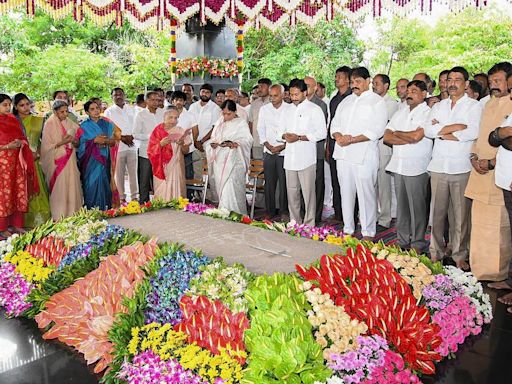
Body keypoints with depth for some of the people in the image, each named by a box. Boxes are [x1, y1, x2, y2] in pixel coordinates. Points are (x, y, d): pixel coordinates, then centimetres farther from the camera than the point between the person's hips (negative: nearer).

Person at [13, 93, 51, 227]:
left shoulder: (37, 120, 11)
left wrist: (37, 153, -6)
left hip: (34, 160, 1)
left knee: (37, 189, -1)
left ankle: (40, 220, 4)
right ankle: (25, 222, 4)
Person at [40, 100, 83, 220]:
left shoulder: (69, 122, 8)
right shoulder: (50, 124, -6)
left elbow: (77, 141, 14)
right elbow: (46, 146, -9)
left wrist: (73, 141, -7)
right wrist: (63, 142, -18)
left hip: (70, 161, 5)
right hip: (57, 162, -5)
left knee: (72, 187, 3)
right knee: (59, 190, -4)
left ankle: (72, 214, 11)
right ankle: (59, 218, 4)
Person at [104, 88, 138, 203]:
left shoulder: (131, 110, 15)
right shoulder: (109, 111, 6)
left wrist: (131, 136, -6)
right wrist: (121, 137, -10)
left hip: (132, 145, 2)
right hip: (117, 146, -2)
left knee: (133, 171, 2)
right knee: (119, 173, -1)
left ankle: (135, 196, 11)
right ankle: (121, 197, 7)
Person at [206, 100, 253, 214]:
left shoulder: (241, 123, 1)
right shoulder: (219, 122, 16)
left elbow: (248, 140, -7)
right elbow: (213, 138, 19)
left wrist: (234, 144, -23)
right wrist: (213, 143, -5)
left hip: (233, 162, -5)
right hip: (219, 161, 5)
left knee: (231, 190, -13)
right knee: (221, 189, 7)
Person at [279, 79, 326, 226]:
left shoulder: (314, 109, -1)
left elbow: (322, 133, -9)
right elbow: (281, 130, 21)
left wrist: (299, 137, -14)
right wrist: (285, 135, -4)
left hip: (306, 157, -6)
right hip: (290, 157, 6)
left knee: (308, 192, -3)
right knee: (291, 192, 9)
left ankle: (309, 225, 4)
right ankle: (294, 223, 20)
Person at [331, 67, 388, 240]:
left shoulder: (377, 101, 0)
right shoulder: (346, 101, 19)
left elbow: (377, 130, -11)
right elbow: (335, 124, 16)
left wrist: (352, 139, -18)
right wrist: (339, 136, -7)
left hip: (364, 155, -6)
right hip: (342, 154, 6)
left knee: (366, 193, -3)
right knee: (346, 192, 10)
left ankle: (368, 233, 7)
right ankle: (347, 229, 21)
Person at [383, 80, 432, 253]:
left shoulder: (428, 113, -4)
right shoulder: (400, 112, 16)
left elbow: (416, 136, -19)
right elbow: (386, 137, 6)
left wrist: (397, 133, -2)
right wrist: (408, 140, -8)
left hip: (416, 167, -6)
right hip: (398, 165, 6)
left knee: (417, 208, 0)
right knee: (401, 206, 11)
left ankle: (418, 245, 11)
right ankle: (402, 242, 21)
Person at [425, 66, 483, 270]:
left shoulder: (474, 106, 4)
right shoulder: (439, 106, 17)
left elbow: (474, 132, -13)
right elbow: (428, 130, 2)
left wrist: (441, 131, -5)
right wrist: (455, 127, -9)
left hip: (462, 168, -3)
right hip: (439, 166, 3)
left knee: (461, 213, 1)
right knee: (437, 211, 6)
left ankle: (460, 255, 12)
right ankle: (436, 252, 17)